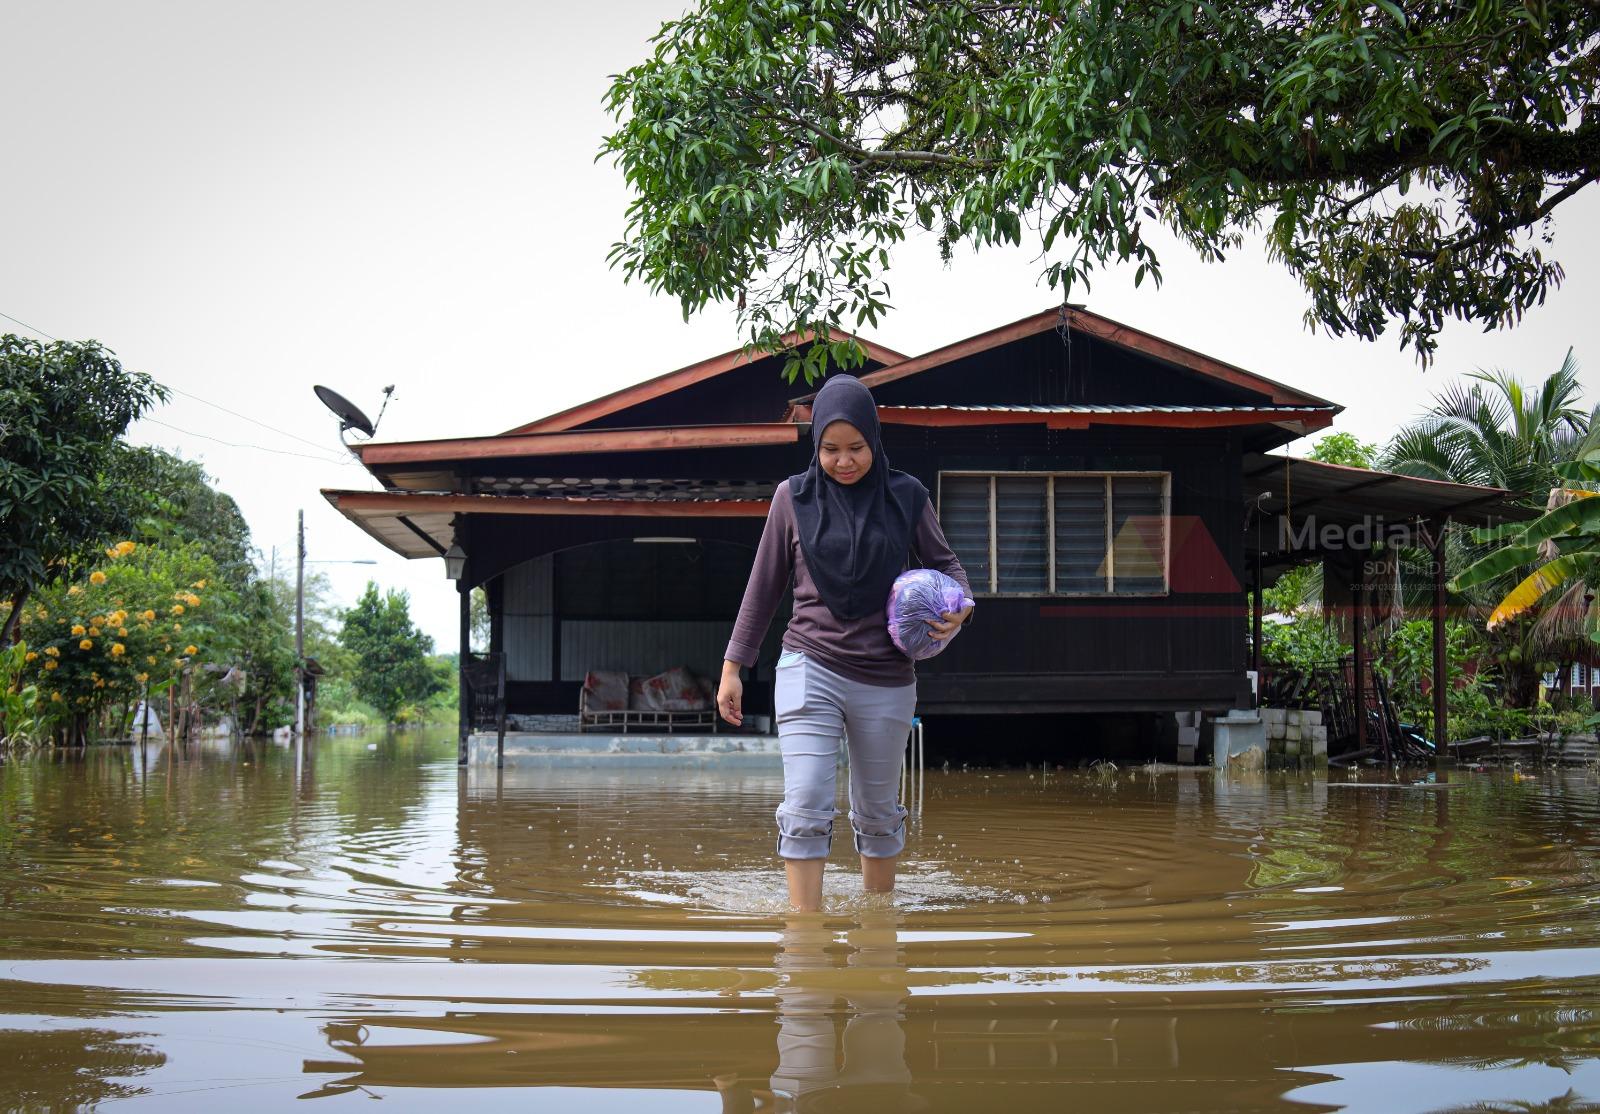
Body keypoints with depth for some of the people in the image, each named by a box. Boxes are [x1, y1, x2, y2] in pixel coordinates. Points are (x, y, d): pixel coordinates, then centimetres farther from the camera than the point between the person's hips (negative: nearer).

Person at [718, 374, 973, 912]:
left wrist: (959, 605, -10)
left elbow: (944, 563, 13)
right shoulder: (794, 496, 2)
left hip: (886, 680, 1)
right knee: (805, 808, -14)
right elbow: (764, 586, 8)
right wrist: (732, 667, 9)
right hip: (809, 669, -1)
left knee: (878, 812, 13)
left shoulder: (906, 497, 2)